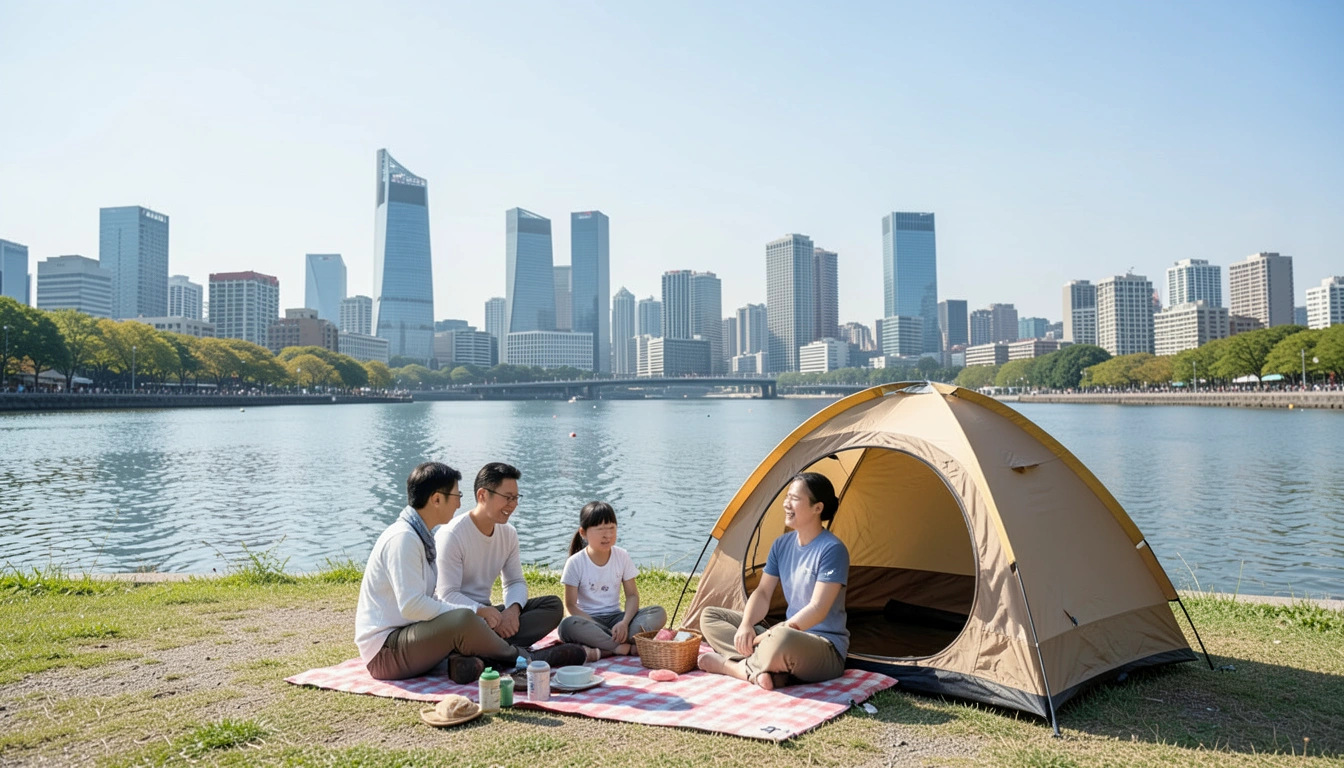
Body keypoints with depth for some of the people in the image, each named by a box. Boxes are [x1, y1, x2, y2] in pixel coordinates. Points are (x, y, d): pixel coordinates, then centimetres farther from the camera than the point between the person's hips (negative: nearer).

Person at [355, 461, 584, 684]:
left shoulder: (421, 537, 13)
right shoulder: (402, 538, -18)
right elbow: (411, 606, -26)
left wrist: (474, 611, 0)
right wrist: (473, 611, -18)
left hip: (409, 638, 10)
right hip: (384, 651, -10)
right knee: (463, 621, -29)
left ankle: (458, 660, -21)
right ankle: (523, 659, -6)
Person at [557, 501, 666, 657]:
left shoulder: (622, 557, 1)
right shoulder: (575, 563, -9)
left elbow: (632, 595, 1)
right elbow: (571, 605, -9)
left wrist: (624, 622, -19)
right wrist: (599, 627, -22)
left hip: (615, 617, 4)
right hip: (589, 620, -3)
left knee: (659, 613, -20)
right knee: (567, 626, -37)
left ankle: (602, 651, -29)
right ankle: (626, 647, -27)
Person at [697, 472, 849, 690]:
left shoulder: (832, 550, -17)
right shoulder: (782, 544, 6)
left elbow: (817, 609, -23)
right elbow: (763, 593, 7)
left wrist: (764, 637, -24)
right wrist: (746, 625, -15)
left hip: (826, 651, -8)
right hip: (790, 634, 8)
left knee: (782, 641, -44)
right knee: (709, 617, 3)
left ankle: (729, 665, -15)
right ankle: (757, 670, -20)